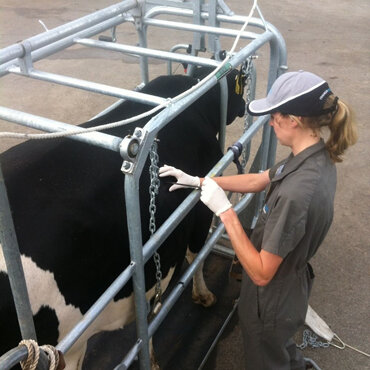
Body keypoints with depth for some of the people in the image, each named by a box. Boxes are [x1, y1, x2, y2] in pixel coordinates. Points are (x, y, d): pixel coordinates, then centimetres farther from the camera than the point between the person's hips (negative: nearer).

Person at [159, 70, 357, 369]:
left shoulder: (295, 193, -39)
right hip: (289, 289, 8)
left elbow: (261, 272, -31)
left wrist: (225, 211, -30)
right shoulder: (318, 157, -10)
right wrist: (197, 181, 5)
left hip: (271, 300, -8)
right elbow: (258, 181, 5)